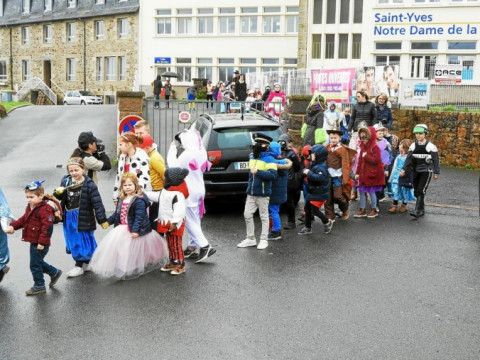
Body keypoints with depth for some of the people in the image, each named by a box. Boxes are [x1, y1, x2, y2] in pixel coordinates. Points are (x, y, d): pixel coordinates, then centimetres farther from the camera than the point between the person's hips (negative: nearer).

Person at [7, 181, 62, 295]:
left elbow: (47, 227, -26)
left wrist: (42, 242, -28)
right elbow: (23, 220, 20)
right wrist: (13, 226, 4)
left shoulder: (44, 210, -22)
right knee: (38, 262, 21)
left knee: (35, 265, 0)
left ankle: (39, 286, 15)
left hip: (40, 244, -10)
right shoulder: (30, 208, 9)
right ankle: (54, 273, 38)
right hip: (34, 242, 10)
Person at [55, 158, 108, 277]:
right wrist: (58, 192, -12)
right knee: (72, 240, 17)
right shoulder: (65, 181, 1)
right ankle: (86, 262, 34)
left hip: (82, 218, -6)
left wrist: (102, 220, -15)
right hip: (69, 217, 7)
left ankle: (79, 266, 14)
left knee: (81, 241, 3)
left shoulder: (89, 184, -16)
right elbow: (60, 197, 13)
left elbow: (97, 203, -15)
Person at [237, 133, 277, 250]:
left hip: (263, 194, -7)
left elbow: (272, 175, -22)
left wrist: (258, 172, -26)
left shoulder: (269, 159, -11)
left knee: (264, 217, 3)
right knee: (247, 215, 7)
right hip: (251, 193, 7)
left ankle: (264, 240, 11)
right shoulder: (252, 157, 12)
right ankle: (250, 239, 18)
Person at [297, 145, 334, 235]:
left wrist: (309, 173, -31)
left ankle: (327, 222, 21)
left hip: (319, 194, -10)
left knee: (315, 210, -4)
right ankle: (307, 228, 25)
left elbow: (320, 178, -37)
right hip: (312, 192, 10)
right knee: (307, 209, 14)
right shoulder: (313, 164, 7)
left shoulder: (321, 167, -22)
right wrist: (305, 171, 1)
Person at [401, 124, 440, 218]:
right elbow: (408, 158, 4)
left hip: (426, 171, -5)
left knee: (421, 191, -14)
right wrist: (404, 170, -5)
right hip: (416, 171, 5)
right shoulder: (413, 146, 6)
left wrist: (436, 173, -2)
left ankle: (418, 211, -18)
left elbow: (435, 160, -2)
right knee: (416, 191, 7)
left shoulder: (430, 146, -6)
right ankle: (422, 210, 21)